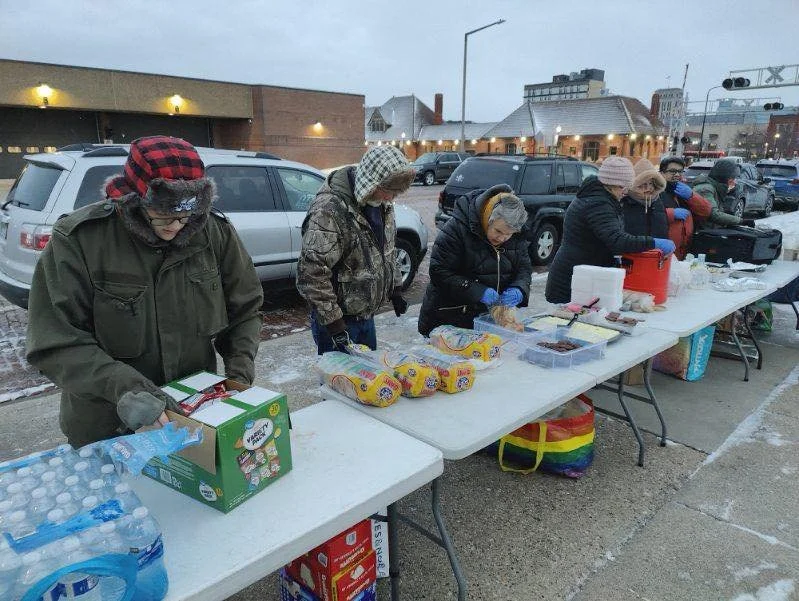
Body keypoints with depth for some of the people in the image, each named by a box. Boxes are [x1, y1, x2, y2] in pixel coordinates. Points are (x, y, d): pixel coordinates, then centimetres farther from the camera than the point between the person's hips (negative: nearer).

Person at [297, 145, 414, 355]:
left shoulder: (381, 203, 2)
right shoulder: (329, 209, -25)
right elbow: (312, 273, -27)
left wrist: (395, 288, 17)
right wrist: (333, 323, -26)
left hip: (367, 313, 8)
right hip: (338, 320, -8)